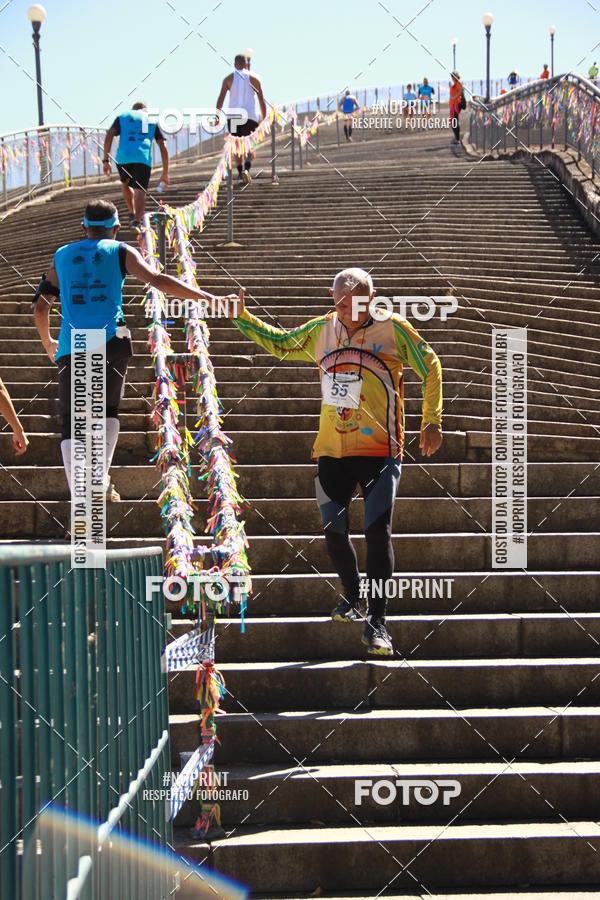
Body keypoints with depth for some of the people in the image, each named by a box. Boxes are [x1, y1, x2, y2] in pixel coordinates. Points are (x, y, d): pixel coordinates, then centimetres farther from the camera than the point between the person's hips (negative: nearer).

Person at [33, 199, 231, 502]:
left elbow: (40, 306, 21)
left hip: (71, 346, 1)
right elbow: (158, 280, -4)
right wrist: (209, 299, -6)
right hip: (109, 342, -1)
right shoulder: (121, 252, 11)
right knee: (108, 411, 16)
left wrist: (48, 342, 38)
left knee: (72, 421, 3)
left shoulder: (62, 256, 19)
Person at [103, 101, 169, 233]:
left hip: (123, 158, 1)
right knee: (140, 192, -6)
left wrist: (106, 160, 7)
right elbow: (163, 146, 16)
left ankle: (132, 215, 22)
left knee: (125, 184, 29)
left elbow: (109, 135, 7)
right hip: (143, 158, -1)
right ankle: (137, 221, -29)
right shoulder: (153, 120, 25)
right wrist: (165, 173, 15)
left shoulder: (123, 116, 25)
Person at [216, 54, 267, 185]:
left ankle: (240, 171, -3)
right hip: (251, 116, -1)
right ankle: (246, 168, -18)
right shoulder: (254, 78, 9)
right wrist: (264, 119, 13)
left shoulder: (229, 78, 10)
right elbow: (262, 101, 7)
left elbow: (220, 99, 0)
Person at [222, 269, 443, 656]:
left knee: (378, 531, -12)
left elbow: (430, 367, 5)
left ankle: (377, 622, -6)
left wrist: (432, 422, -1)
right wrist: (243, 318, 15)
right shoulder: (321, 330, 9)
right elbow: (279, 343, 25)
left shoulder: (393, 328, -3)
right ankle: (353, 597, 32)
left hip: (380, 451, -4)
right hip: (332, 451, 4)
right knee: (334, 530, 6)